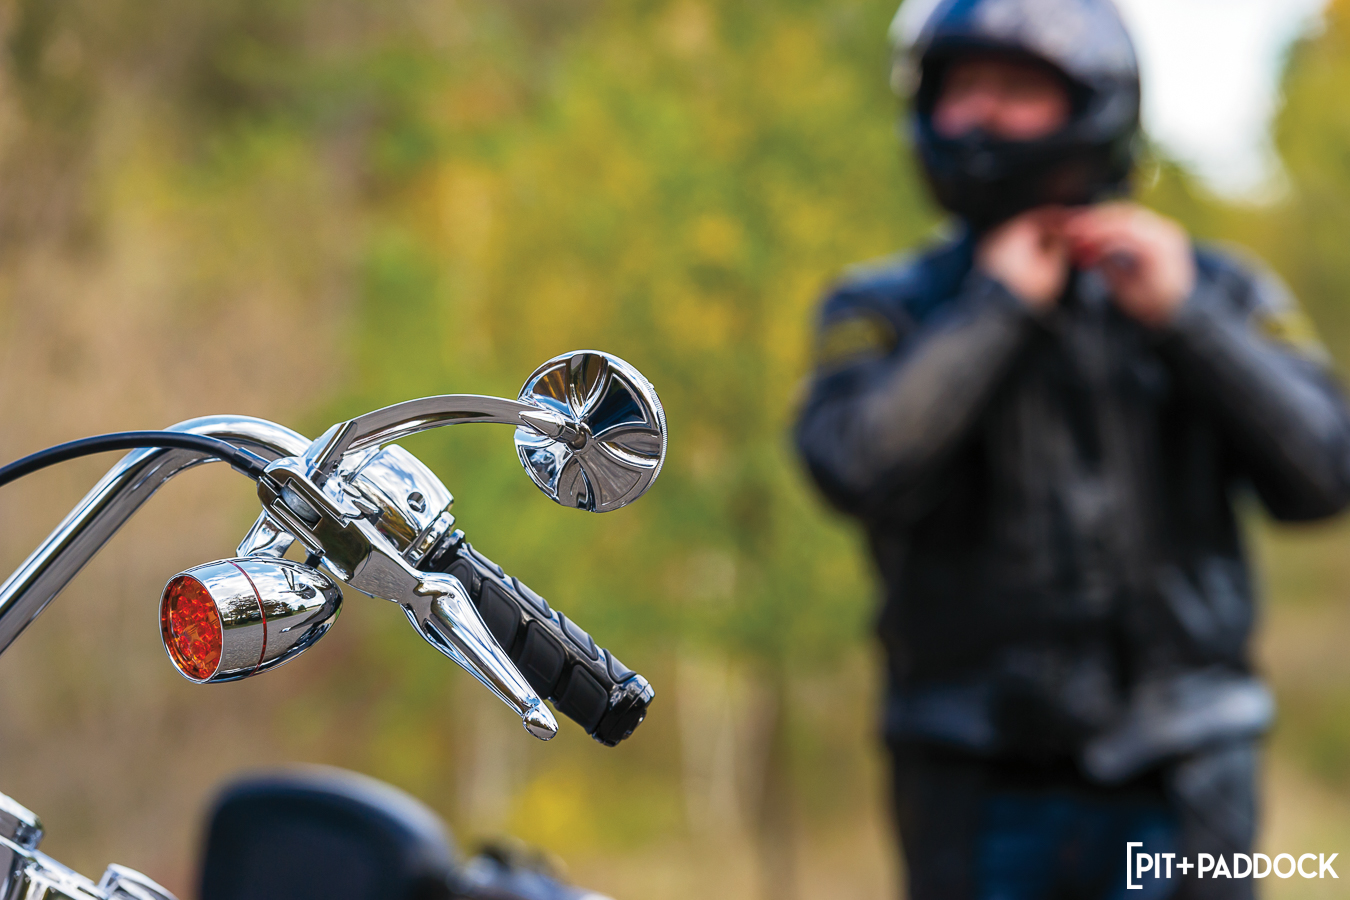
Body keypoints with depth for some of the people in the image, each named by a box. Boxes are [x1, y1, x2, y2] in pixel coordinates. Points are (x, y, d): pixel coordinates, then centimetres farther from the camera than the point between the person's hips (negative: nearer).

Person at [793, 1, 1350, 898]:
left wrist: (1182, 316, -9)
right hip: (977, 790, -1)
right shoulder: (887, 311, 6)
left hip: (1179, 783, 1)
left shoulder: (1215, 292, 10)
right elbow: (860, 469, -15)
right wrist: (1000, 309, -8)